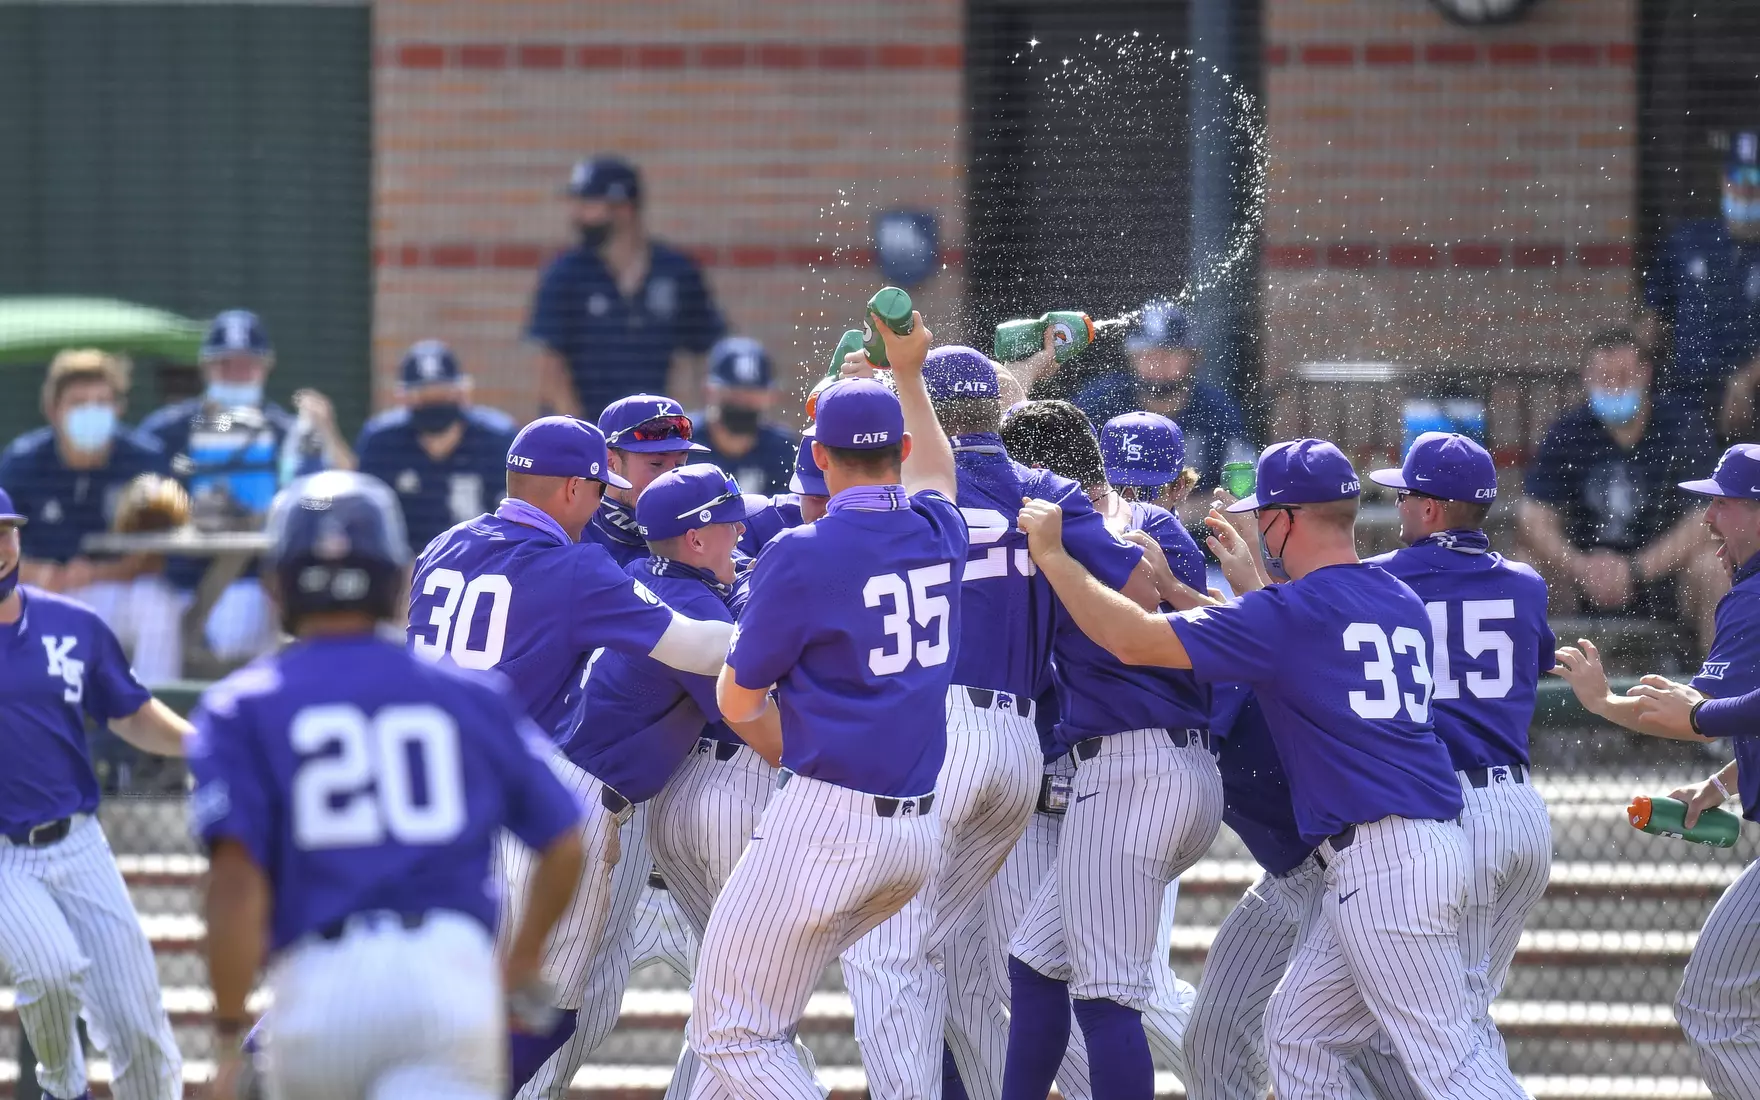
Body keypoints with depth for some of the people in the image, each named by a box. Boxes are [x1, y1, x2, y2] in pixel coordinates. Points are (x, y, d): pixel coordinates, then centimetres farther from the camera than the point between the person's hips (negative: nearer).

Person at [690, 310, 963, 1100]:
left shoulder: (802, 555, -11)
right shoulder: (936, 531, 6)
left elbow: (737, 701, 0)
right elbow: (934, 473, 34)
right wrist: (909, 375, 46)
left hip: (826, 825, -7)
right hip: (920, 827, 7)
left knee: (734, 1033, -3)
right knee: (759, 1011, 22)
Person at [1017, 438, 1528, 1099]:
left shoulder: (1289, 613, -9)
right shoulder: (1402, 603, 15)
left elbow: (1133, 640, -11)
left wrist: (1050, 554, 0)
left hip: (1381, 862, -9)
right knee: (1298, 1029, 16)